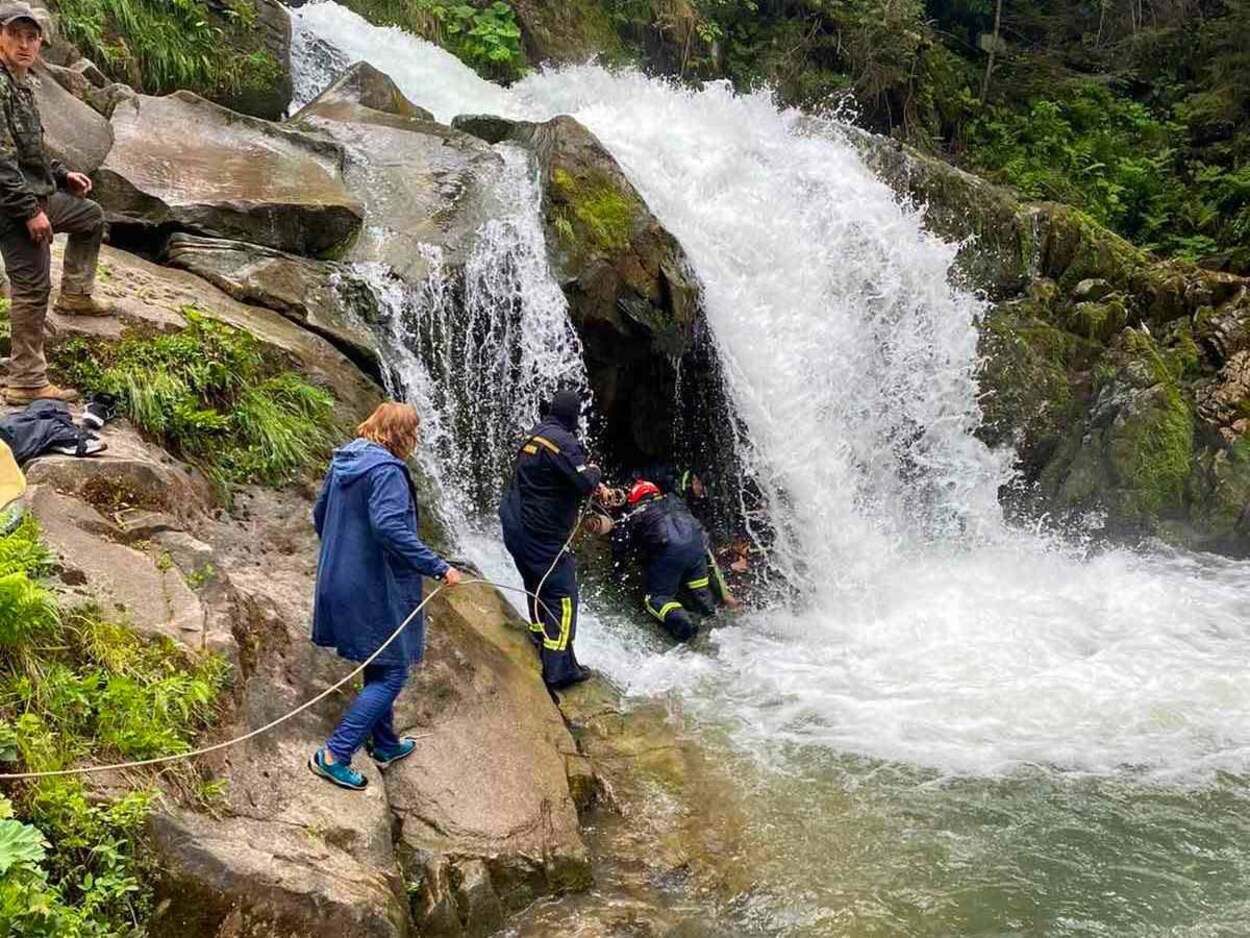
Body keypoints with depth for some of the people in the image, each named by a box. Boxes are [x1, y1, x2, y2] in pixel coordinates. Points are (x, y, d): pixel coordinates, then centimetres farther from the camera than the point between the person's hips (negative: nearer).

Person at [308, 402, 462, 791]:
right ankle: (333, 755, -2)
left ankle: (385, 744, 34)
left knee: (379, 666, 22)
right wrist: (439, 567, -25)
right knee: (391, 673, 0)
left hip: (339, 581, 10)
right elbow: (391, 529, -30)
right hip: (375, 588, -9)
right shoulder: (386, 471, -20)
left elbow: (320, 515, 17)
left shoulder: (343, 462, 8)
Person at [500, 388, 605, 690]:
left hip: (515, 527, 9)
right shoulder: (562, 441, -18)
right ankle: (559, 669, -3)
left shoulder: (535, 435, 12)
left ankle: (542, 651, 31)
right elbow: (584, 483, -22)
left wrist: (592, 485, 15)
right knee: (562, 597, -3)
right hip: (541, 534, -9)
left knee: (538, 590, 21)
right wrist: (595, 471, -1)